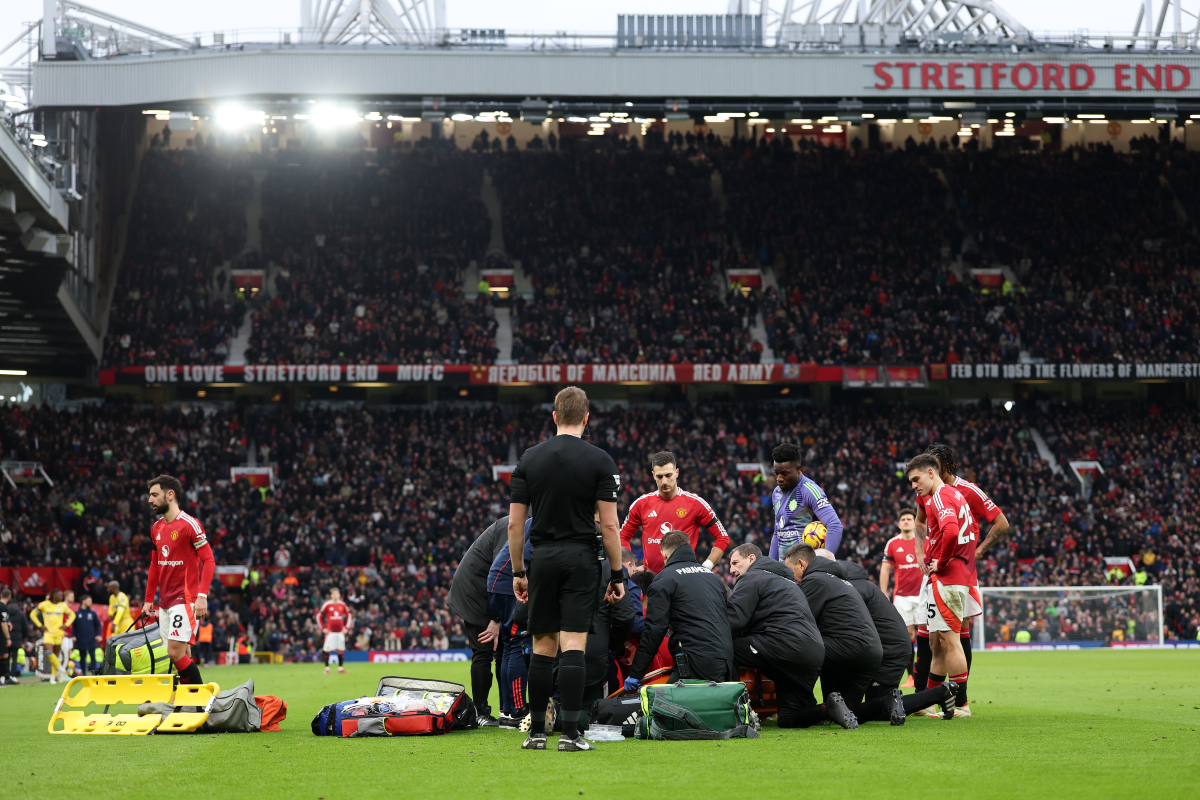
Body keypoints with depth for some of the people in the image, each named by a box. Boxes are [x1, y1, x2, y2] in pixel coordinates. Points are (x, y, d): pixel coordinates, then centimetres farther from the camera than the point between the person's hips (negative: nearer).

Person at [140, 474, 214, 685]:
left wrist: (202, 596, -20)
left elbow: (208, 561, -12)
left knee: (176, 652, -15)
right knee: (180, 656, 5)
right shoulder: (156, 529, 14)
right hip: (165, 603, 7)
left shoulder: (190, 524, -10)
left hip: (185, 600, -7)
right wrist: (148, 599, 19)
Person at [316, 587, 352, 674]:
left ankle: (340, 668, 10)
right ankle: (327, 668, 2)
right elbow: (319, 616, 1)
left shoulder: (342, 605, 5)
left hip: (340, 631, 3)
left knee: (341, 650, 4)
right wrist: (323, 628, -3)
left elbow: (348, 616, 17)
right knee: (327, 650, -5)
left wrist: (346, 627, 8)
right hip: (330, 631, -3)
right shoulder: (327, 605, -4)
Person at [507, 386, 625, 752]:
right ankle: (570, 732, -9)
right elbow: (609, 524, -7)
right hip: (581, 559, -2)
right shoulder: (599, 461, -3)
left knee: (542, 647, 8)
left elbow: (515, 522, 5)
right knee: (574, 647, -5)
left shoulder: (529, 458, 5)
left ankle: (537, 731, 9)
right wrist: (617, 575, 0)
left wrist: (517, 572, 12)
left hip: (543, 558, 2)